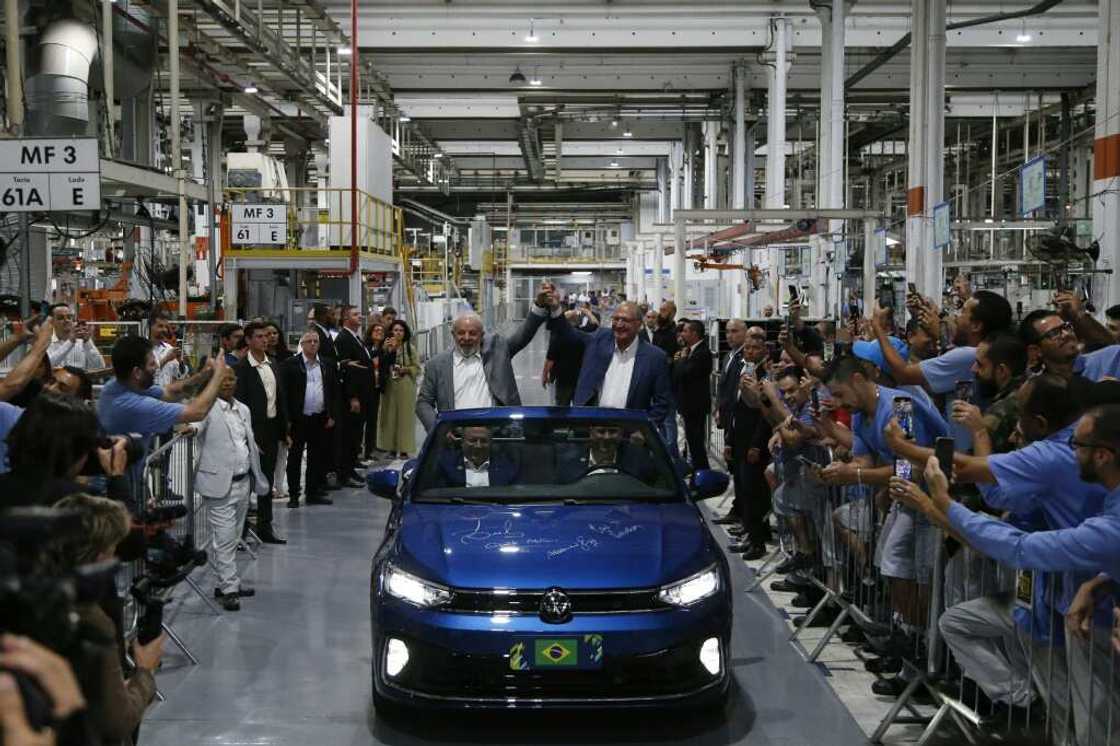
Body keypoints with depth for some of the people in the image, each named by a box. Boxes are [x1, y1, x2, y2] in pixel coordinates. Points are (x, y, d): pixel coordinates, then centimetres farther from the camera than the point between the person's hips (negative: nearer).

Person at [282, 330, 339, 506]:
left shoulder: (328, 365, 8)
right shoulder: (290, 364, -4)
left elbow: (335, 391, 11)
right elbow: (284, 392, -6)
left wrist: (332, 416, 4)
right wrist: (287, 419, -10)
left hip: (321, 419, 3)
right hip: (298, 419, -3)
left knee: (317, 458, 9)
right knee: (294, 458, 5)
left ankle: (314, 493, 19)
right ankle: (293, 495, 12)